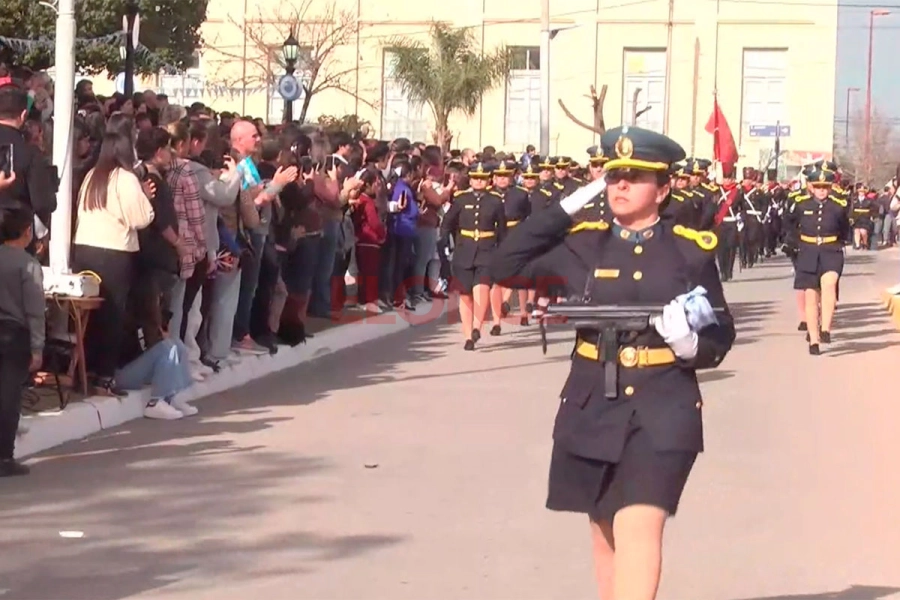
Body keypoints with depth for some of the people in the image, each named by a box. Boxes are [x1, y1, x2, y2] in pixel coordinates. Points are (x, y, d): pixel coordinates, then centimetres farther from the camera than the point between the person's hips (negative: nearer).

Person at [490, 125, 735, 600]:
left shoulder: (692, 250, 1)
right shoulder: (582, 245, 4)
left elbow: (722, 333, 6)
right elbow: (505, 267, -2)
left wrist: (690, 344, -18)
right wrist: (567, 206, -4)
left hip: (663, 413, -3)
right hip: (593, 410, 3)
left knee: (638, 529, -18)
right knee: (606, 535, 14)